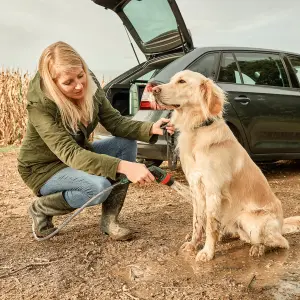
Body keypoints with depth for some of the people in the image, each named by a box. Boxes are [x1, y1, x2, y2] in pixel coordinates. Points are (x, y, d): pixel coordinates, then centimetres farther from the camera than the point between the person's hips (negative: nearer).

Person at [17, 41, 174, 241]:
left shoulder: (90, 86, -15)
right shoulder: (40, 106, -32)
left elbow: (114, 121, -10)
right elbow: (70, 154, -40)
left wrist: (150, 128, -29)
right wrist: (123, 166, -50)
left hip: (79, 155, 7)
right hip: (44, 168, -6)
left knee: (127, 143, -13)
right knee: (99, 186, -33)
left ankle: (110, 219, -6)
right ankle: (41, 209, -3)